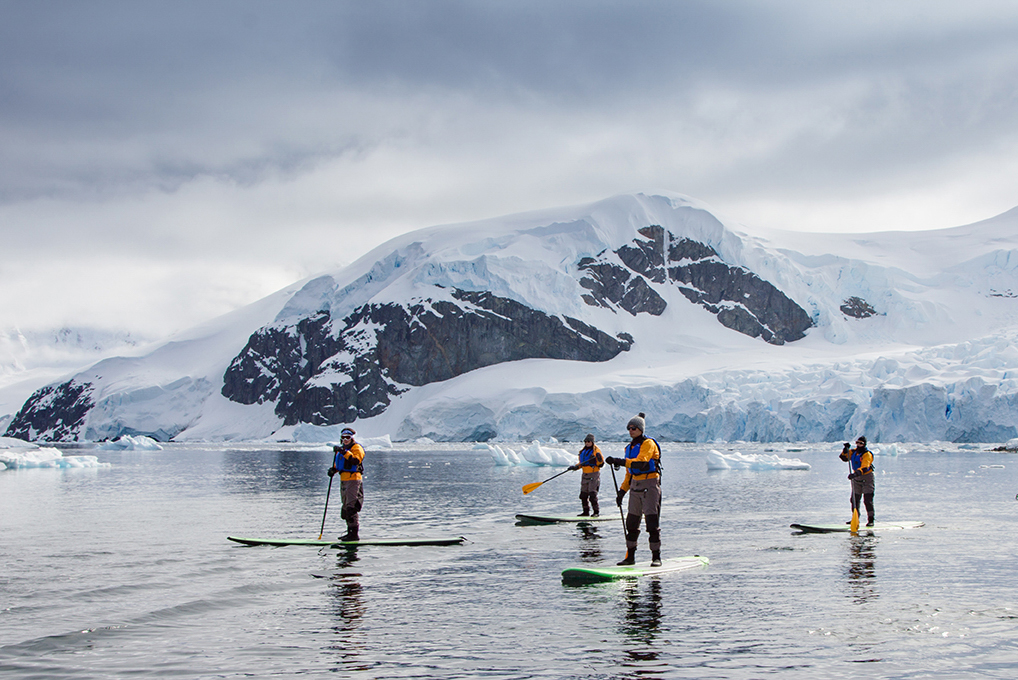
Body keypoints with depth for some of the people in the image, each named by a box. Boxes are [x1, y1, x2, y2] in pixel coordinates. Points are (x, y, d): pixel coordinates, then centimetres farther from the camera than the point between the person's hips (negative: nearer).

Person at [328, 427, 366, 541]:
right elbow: (338, 464, 28)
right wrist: (333, 469, 7)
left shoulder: (356, 448, -6)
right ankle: (350, 531, 22)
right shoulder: (341, 449, 19)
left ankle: (355, 534, -14)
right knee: (345, 507, 13)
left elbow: (356, 460, -25)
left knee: (351, 507, -14)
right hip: (343, 480, 9)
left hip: (353, 479, -9)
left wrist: (345, 453, -32)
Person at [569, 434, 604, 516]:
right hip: (585, 475, 7)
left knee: (592, 494, -13)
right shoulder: (583, 451, 13)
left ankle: (596, 511, -4)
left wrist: (599, 459, -30)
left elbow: (601, 464, -10)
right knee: (583, 494, 8)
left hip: (594, 475, -7)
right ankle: (586, 512, 19)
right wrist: (575, 467, 6)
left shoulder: (596, 451, -8)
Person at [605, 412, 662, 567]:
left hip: (650, 484, -8)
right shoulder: (630, 447, 17)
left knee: (652, 520, -10)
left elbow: (641, 462, -25)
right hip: (635, 486, 8)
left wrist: (620, 461, -32)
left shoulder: (648, 443, -8)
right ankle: (630, 556, 15)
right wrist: (622, 491, 16)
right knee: (632, 522, 8)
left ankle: (656, 557, -6)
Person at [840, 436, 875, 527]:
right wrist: (845, 450, -12)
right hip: (857, 479, 7)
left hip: (867, 479, -7)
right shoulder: (854, 452, 5)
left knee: (867, 499, -12)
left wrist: (855, 474, -45)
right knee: (854, 499, 9)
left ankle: (871, 519, -8)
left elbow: (864, 468, -31)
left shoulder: (867, 454, -18)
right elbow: (844, 457, 5)